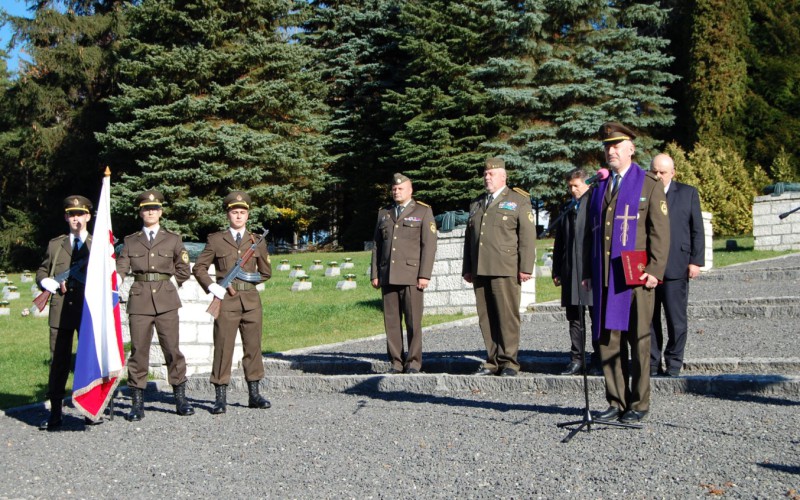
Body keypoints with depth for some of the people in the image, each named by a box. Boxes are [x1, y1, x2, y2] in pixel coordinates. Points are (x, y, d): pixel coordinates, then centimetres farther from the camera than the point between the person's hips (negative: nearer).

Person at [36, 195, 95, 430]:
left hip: (89, 311, -1)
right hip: (60, 311, 1)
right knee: (58, 360, 0)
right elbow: (42, 272, 18)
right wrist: (53, 285, -3)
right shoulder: (55, 244, 15)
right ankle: (55, 413, 4)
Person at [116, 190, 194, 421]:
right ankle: (137, 402, 6)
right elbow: (120, 270, 4)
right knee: (138, 350, 0)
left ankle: (181, 398, 6)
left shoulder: (173, 239, 11)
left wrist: (165, 283, 10)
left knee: (172, 348, -2)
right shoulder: (130, 241, 12)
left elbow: (183, 271, 16)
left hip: (166, 300, 0)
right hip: (139, 300, 0)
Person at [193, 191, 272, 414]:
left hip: (251, 301, 3)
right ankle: (220, 399, 1)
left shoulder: (257, 242, 11)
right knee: (223, 348, -3)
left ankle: (254, 395, 17)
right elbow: (199, 268, 7)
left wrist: (252, 277, 3)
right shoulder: (216, 240, 5)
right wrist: (211, 287, -6)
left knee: (253, 347, 7)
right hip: (226, 301, -3)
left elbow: (266, 272, 19)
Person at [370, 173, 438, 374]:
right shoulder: (384, 213, 17)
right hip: (388, 276, 4)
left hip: (411, 275, -4)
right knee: (391, 321, 3)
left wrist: (425, 275, -12)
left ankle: (414, 362, 3)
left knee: (413, 321, -4)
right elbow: (376, 246, 16)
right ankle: (396, 362, 8)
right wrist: (375, 274, 7)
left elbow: (429, 245, -4)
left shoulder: (423, 212, 3)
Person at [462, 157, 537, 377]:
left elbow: (527, 235, -2)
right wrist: (467, 268, 17)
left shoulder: (518, 200, 5)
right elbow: (469, 238, 23)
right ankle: (493, 361, 9)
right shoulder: (476, 204, 22)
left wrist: (525, 267, -10)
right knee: (486, 317, 4)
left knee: (507, 316, -6)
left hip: (505, 270, -5)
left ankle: (509, 361, -1)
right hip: (480, 270, 5)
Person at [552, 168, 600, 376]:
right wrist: (556, 271, 14)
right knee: (574, 318, 8)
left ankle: (598, 360, 8)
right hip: (571, 271, 6)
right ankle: (576, 359, 13)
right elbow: (559, 243, 19)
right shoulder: (567, 211, 18)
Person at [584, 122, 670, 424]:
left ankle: (639, 405, 7)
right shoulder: (599, 187, 18)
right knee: (608, 340, 4)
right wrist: (587, 272, 12)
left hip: (636, 275, -5)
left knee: (638, 341, -1)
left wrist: (655, 270, -13)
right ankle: (616, 402, 12)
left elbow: (660, 231, -3)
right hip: (603, 277, 5)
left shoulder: (649, 185, 3)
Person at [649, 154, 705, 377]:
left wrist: (696, 261, -2)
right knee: (648, 318, 5)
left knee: (676, 319, 1)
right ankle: (652, 363, 13)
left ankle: (673, 363, 12)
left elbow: (697, 230, 6)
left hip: (676, 266, -1)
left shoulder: (688, 193, 8)